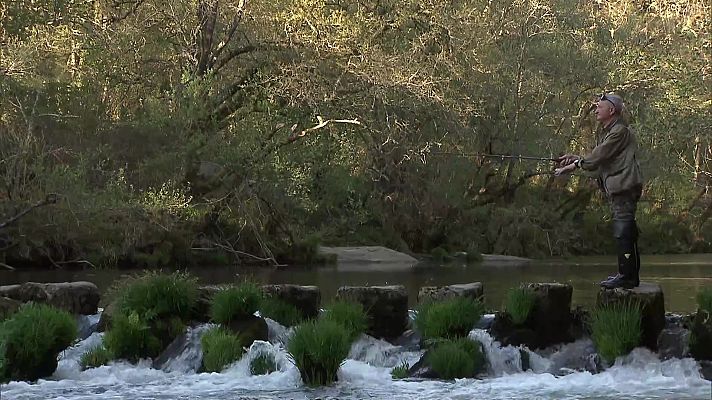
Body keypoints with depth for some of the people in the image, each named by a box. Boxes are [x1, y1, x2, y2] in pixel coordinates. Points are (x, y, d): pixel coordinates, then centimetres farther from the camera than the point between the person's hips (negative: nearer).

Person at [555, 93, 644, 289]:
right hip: (616, 188, 11)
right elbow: (598, 158, 19)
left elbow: (599, 156, -16)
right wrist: (575, 158, 6)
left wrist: (575, 165, -9)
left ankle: (627, 275, -13)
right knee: (625, 232, 12)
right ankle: (630, 275, 16)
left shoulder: (619, 131, -11)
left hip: (624, 185, -11)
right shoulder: (605, 132, 22)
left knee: (623, 231, -13)